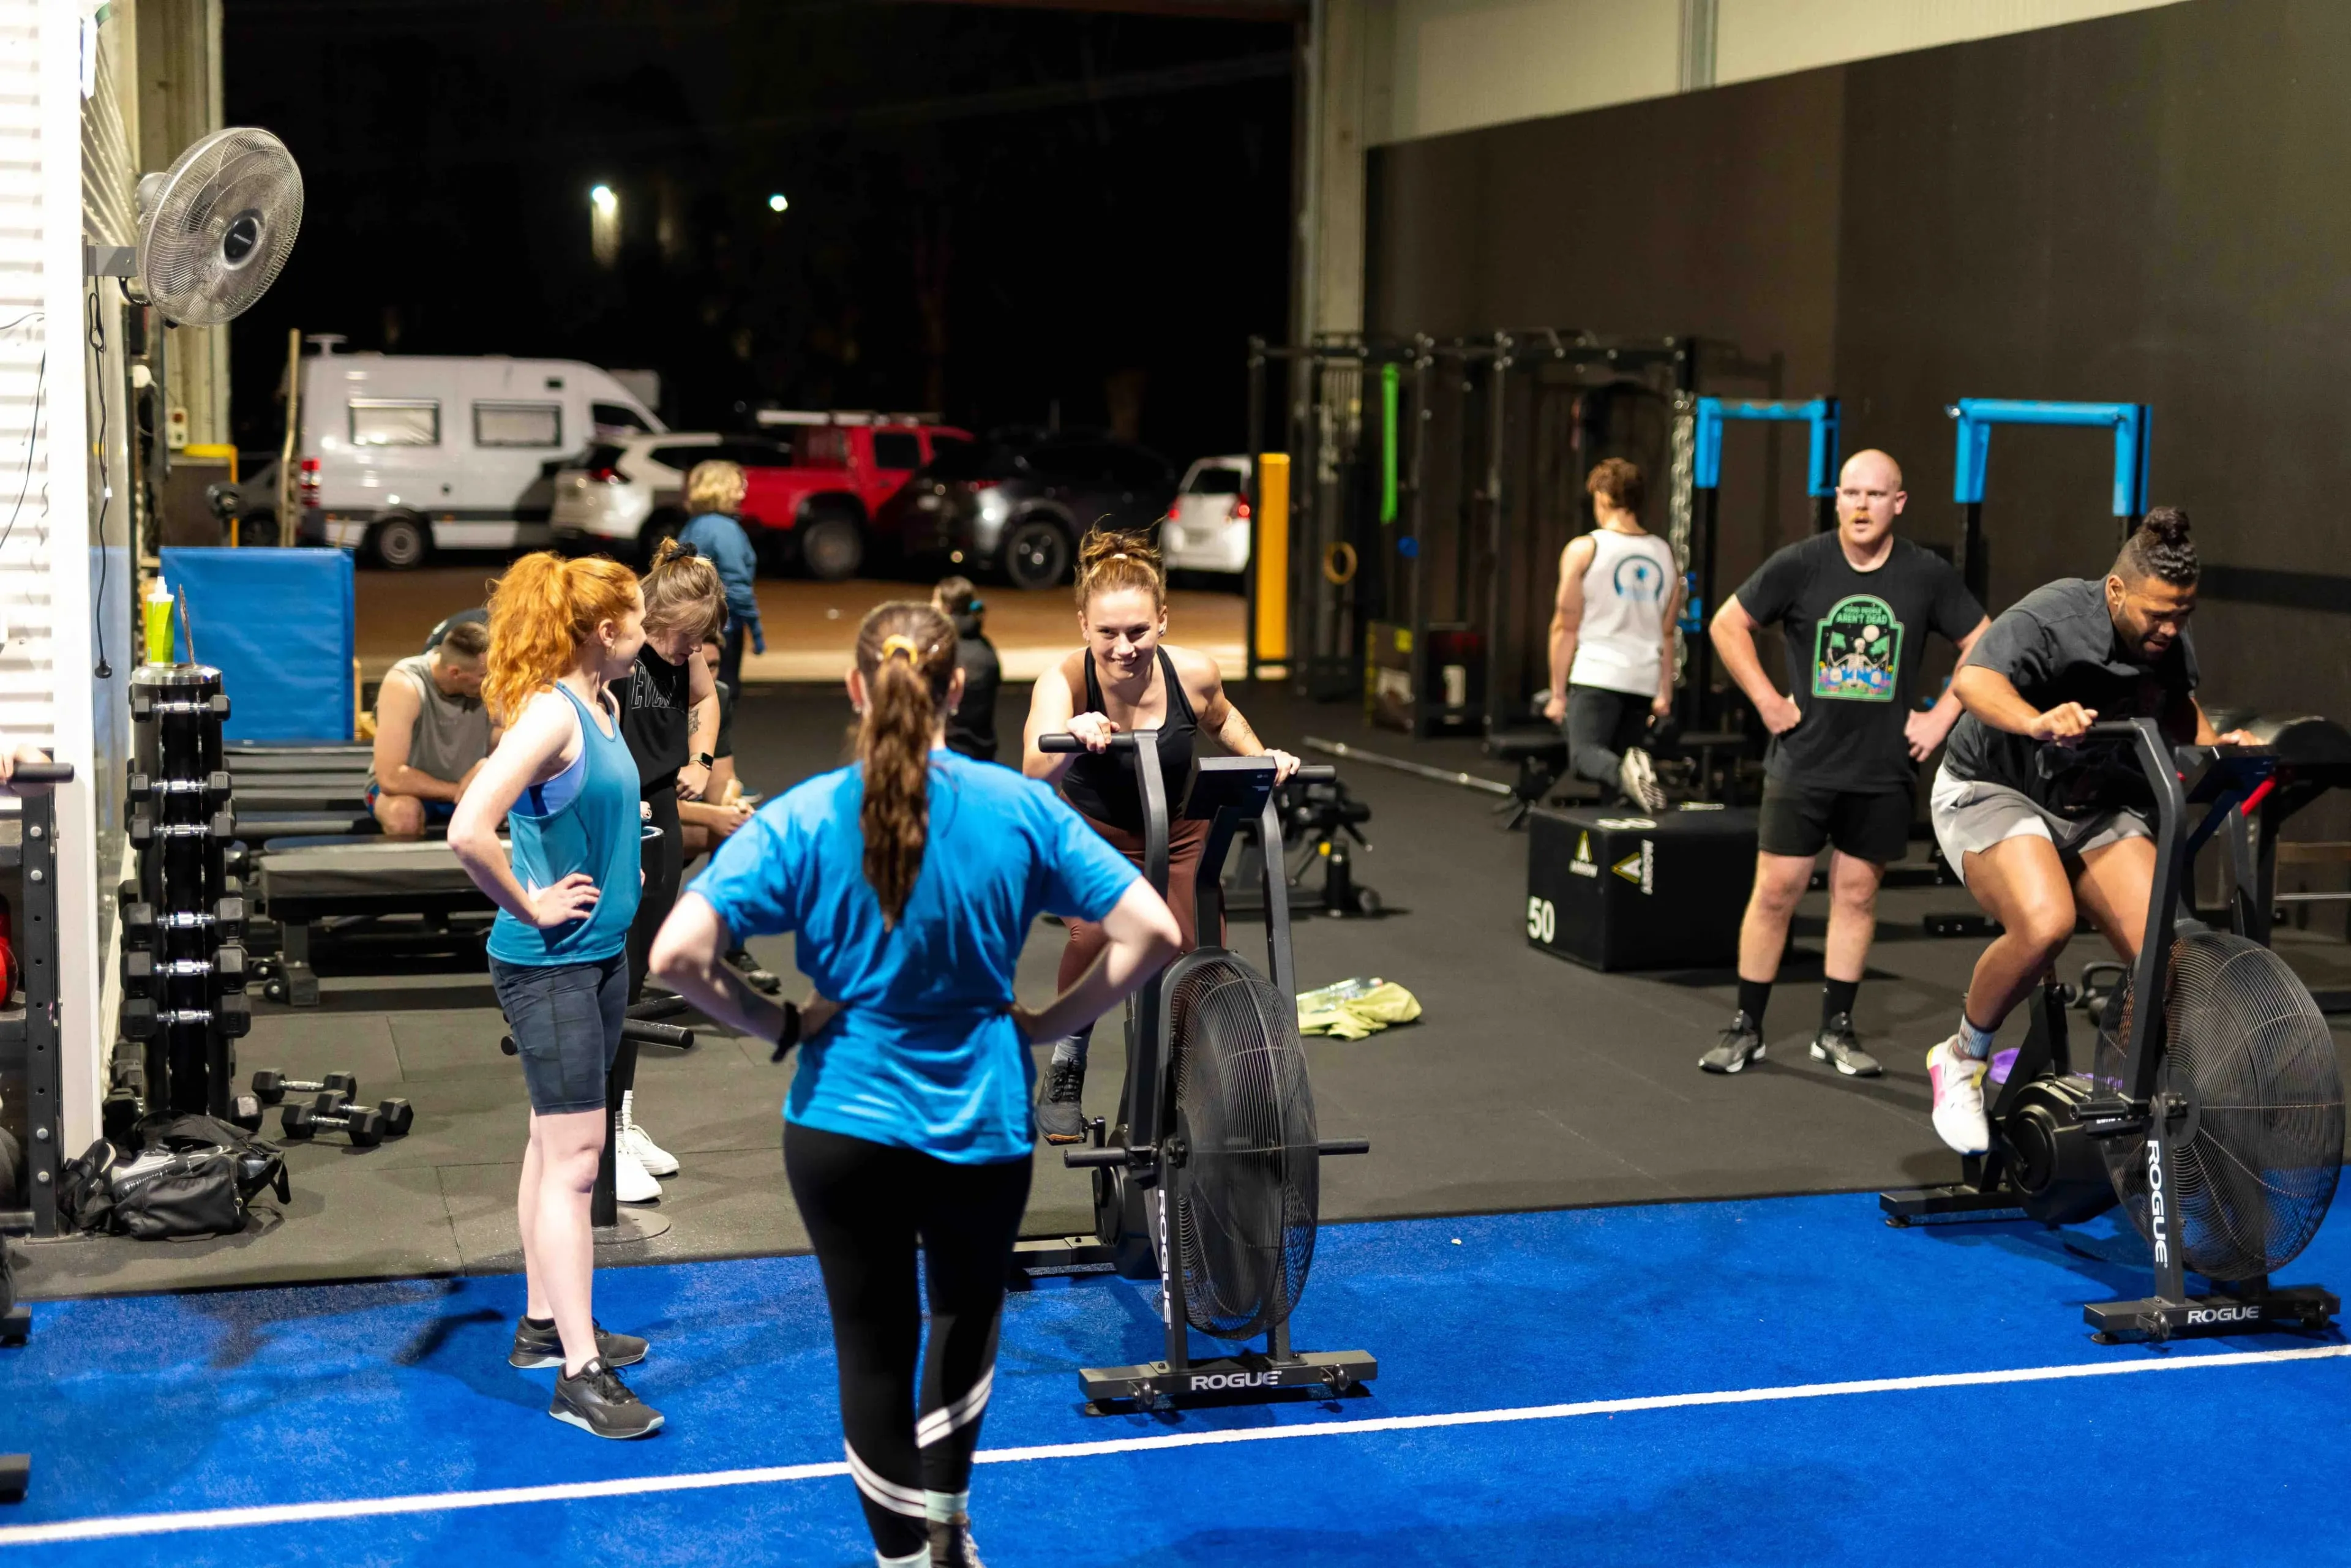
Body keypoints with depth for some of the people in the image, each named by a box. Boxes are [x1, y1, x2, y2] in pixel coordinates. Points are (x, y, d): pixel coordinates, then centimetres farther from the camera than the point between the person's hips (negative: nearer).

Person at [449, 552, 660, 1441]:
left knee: (557, 1143, 17)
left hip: (599, 952, 9)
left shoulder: (602, 705, 7)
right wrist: (531, 907, -19)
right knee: (574, 1155, -8)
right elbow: (468, 832, -31)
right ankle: (580, 1374, -5)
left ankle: (546, 1323, 29)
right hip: (548, 964, -9)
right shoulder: (550, 713, -21)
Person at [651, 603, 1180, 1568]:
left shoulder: (798, 822, -11)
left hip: (843, 1120, -1)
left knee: (873, 1345, 15)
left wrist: (779, 1026, -5)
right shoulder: (1021, 809, -9)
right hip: (984, 1125, 1)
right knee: (967, 1311, 28)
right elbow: (1151, 934, -10)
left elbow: (677, 955, -19)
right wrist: (1045, 1023, 0)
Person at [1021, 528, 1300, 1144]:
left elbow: (1221, 719, 2)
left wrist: (1264, 757, -14)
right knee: (1096, 933, -29)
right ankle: (1066, 1067, -3)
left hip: (1179, 834, 3)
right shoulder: (1064, 683, -31)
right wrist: (1071, 736, -69)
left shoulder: (1193, 673, -24)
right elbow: (1037, 775, -49)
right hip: (1094, 834, -2)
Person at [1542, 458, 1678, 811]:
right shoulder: (1665, 554, 13)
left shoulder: (1583, 550, -1)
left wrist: (1558, 693, 2)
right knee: (1617, 763, 14)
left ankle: (1624, 773, -37)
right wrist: (1665, 693, 20)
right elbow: (1668, 634, 15)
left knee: (1583, 754, -9)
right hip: (1645, 680, 5)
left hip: (1597, 676, -5)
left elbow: (1566, 627, -2)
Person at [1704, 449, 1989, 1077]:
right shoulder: (1800, 565, -5)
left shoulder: (1928, 574, -3)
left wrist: (1941, 717, -1)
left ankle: (1836, 1029, 20)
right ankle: (1746, 1027, 11)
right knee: (1774, 891, -1)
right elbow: (1727, 625, 4)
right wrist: (1767, 701, -2)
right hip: (1802, 762, -1)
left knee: (1857, 894, 8)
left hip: (1883, 771, 1)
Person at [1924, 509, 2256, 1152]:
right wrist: (2037, 722, -62)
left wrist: (2215, 744, -6)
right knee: (2045, 924, -33)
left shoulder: (2171, 643, -3)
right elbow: (1973, 679, -41)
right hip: (1993, 792, -6)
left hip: (2096, 808, 6)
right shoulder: (2054, 617, -24)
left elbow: (2181, 712, 17)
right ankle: (1961, 1062, -9)